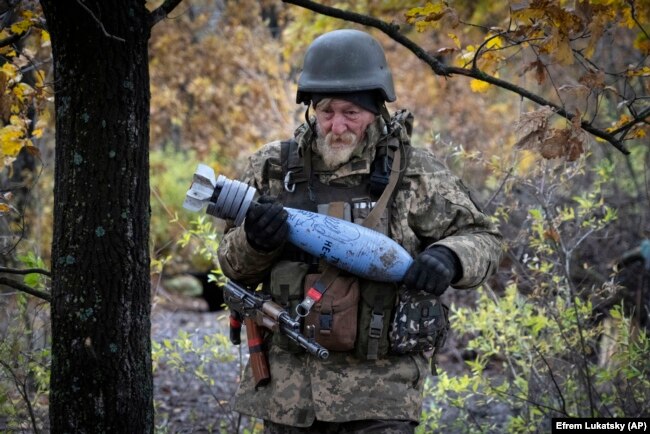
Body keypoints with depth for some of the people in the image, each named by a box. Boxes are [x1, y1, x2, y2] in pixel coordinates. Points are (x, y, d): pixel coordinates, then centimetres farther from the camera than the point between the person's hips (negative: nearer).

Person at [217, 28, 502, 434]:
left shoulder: (414, 172, 0)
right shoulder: (274, 167, 5)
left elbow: (483, 238, 6)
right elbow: (235, 266, 9)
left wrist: (448, 258, -17)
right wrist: (254, 241, -15)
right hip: (287, 386, 3)